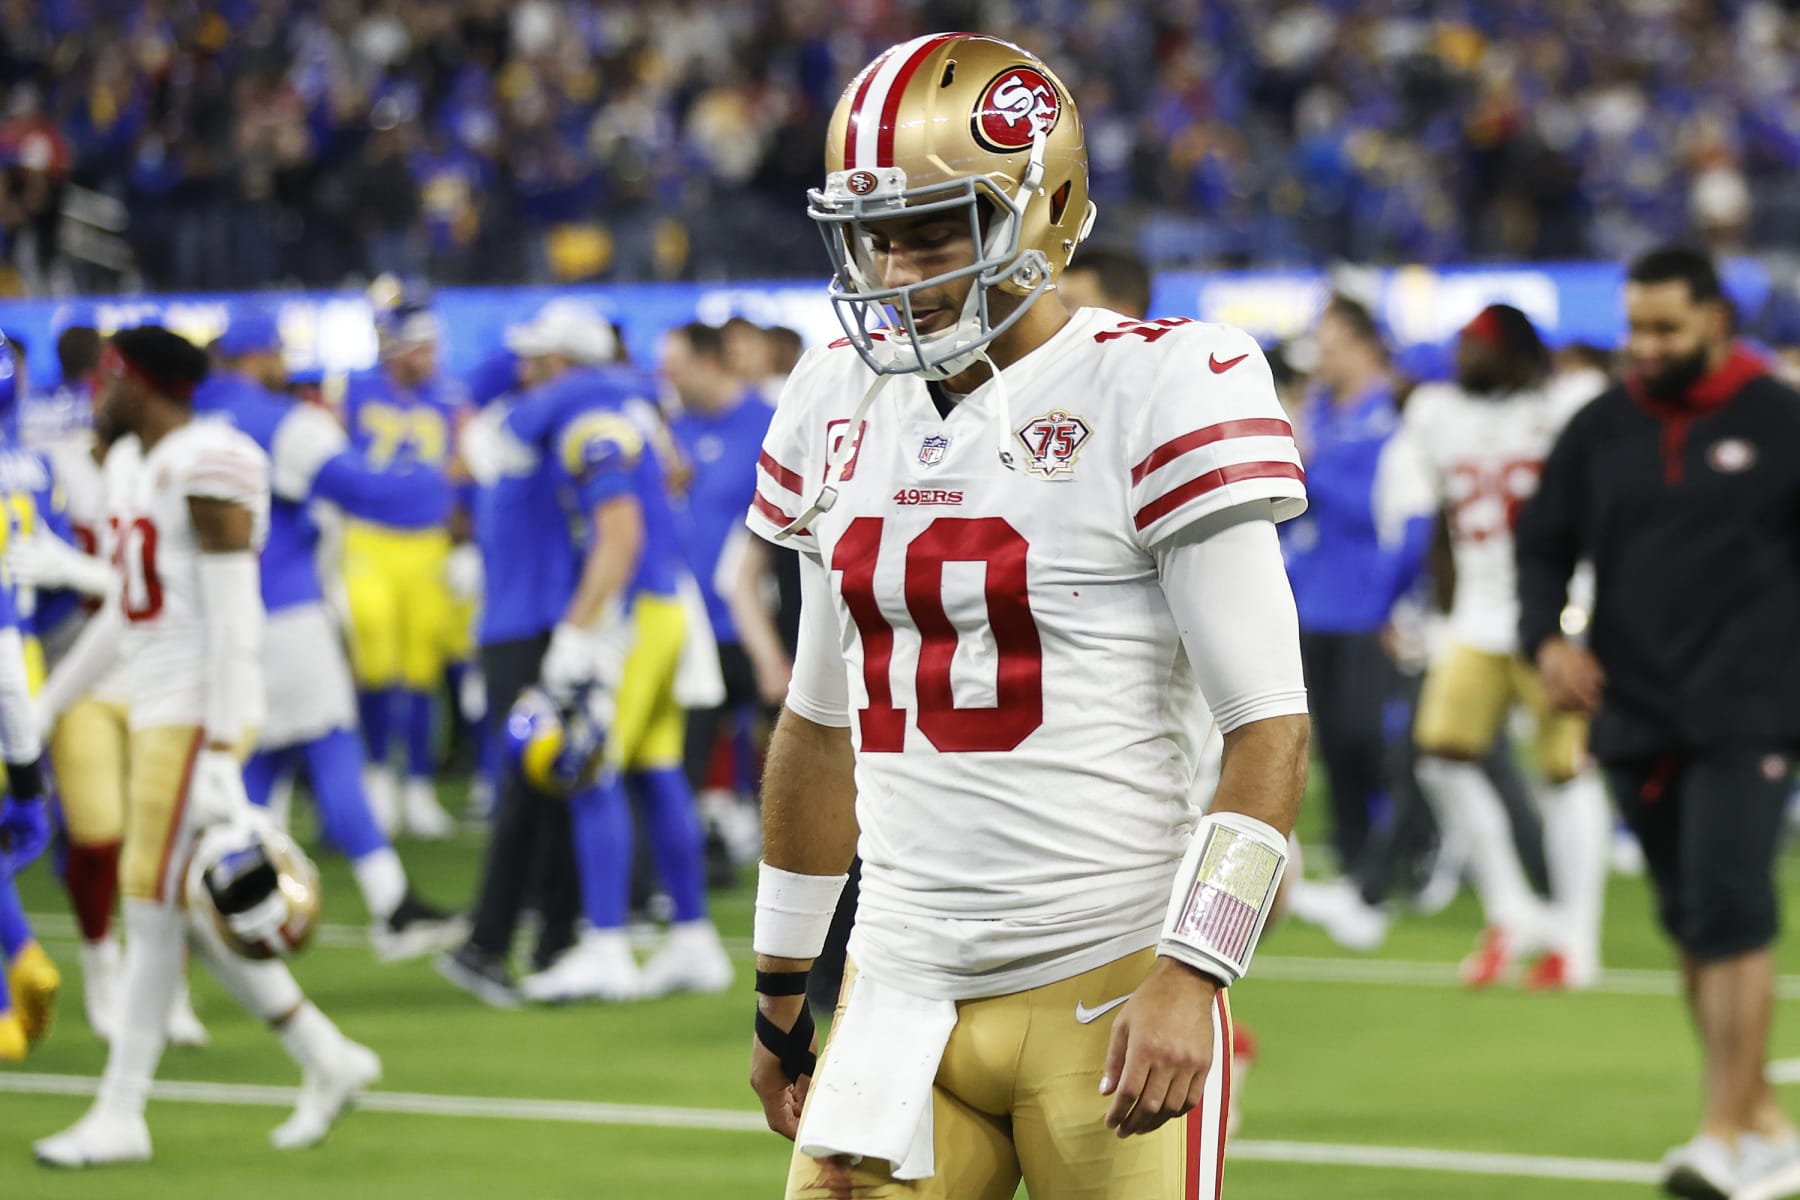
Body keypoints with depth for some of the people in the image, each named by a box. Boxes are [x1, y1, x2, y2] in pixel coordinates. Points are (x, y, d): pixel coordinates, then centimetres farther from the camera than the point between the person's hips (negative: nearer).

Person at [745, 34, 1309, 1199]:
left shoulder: (1150, 395, -9)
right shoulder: (847, 406, 10)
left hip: (1108, 995, -5)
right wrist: (782, 987, 23)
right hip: (907, 997, 5)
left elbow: (1271, 730, -11)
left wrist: (1190, 978, -19)